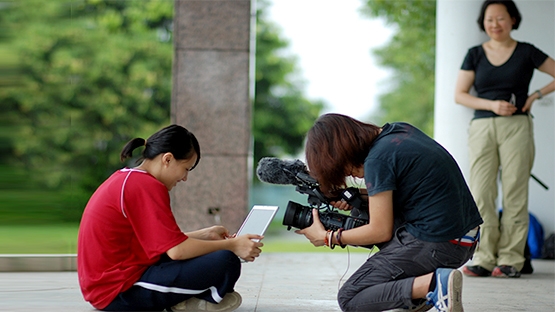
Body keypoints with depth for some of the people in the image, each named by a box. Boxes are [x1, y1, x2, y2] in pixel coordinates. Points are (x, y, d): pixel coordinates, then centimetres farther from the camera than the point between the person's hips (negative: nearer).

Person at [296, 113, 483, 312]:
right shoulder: (400, 130, 9)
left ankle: (433, 284, -16)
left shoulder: (377, 159, -15)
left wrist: (328, 238, 2)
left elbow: (381, 232, -10)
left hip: (435, 246, -9)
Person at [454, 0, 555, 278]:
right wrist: (492, 104, -7)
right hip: (482, 127, 2)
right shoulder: (475, 54, 11)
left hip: (516, 127, -2)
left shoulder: (526, 53, 7)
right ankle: (484, 259, -3)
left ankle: (511, 260, 0)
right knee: (480, 194, -6)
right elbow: (459, 94, 6)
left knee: (514, 193, -4)